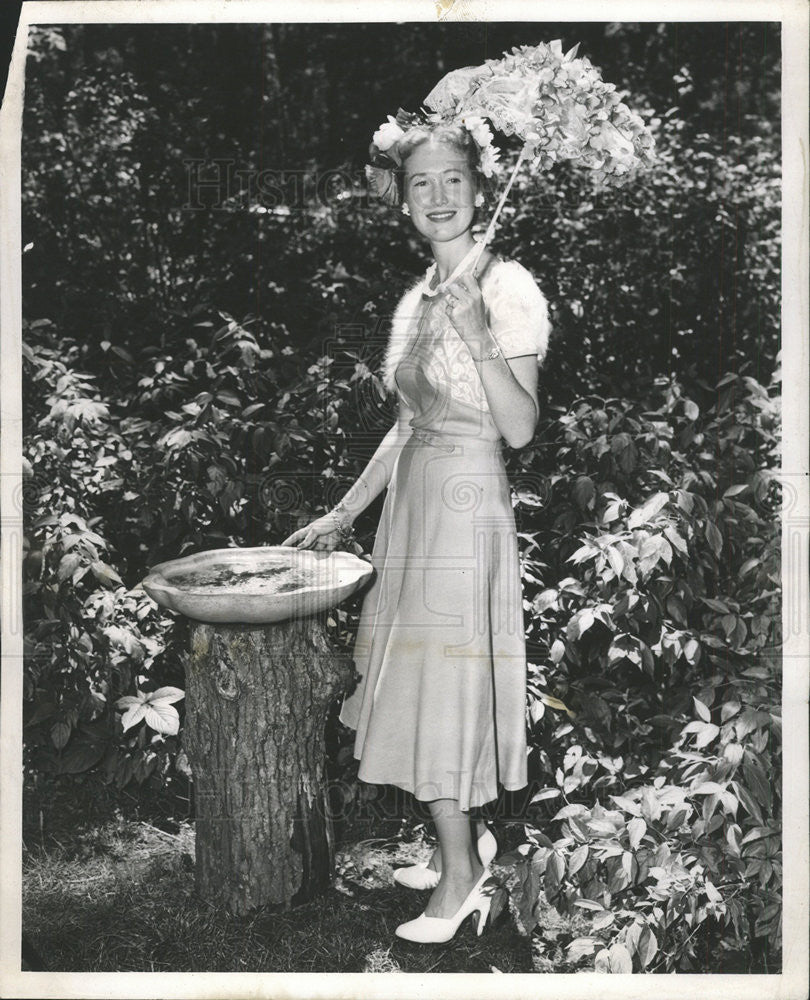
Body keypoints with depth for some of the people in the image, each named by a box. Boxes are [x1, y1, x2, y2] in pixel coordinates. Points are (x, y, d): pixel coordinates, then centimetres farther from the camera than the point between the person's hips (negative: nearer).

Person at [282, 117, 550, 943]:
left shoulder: (508, 289, -10)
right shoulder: (415, 300, 12)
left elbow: (520, 429, -17)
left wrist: (478, 338, -29)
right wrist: (341, 516, 18)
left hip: (467, 504, -8)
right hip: (412, 501, 8)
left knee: (442, 684, -3)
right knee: (413, 682, 12)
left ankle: (459, 875, 11)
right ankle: (467, 840, 29)